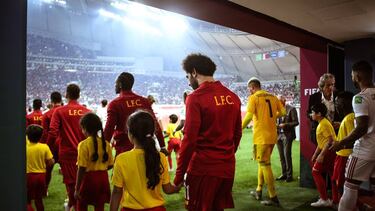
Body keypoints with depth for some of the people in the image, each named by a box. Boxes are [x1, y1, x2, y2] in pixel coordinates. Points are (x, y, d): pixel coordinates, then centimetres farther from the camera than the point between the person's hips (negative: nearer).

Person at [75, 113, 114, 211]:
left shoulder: (84, 144, -14)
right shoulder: (106, 144, -1)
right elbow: (110, 165, 4)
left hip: (89, 178, -4)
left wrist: (77, 189, -9)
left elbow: (82, 168, -15)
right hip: (103, 178, 4)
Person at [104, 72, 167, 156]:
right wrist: (162, 146, 11)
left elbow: (109, 128, -8)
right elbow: (155, 124, 6)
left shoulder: (115, 104, -5)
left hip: (123, 149, -3)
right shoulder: (145, 101, 6)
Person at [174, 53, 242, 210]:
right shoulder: (232, 97, 6)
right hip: (228, 167, 6)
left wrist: (179, 174, -9)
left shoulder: (196, 98, -12)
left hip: (203, 168, -6)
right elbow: (237, 133, 12)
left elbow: (189, 139, -16)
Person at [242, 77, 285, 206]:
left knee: (265, 164, -2)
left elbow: (249, 116, -19)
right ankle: (258, 191, 27)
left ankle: (273, 198, 1)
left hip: (261, 136, -7)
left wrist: (241, 128, -5)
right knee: (263, 162, 18)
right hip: (272, 135, 7)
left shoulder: (254, 97, -7)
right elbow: (283, 112, 9)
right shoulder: (272, 96, 12)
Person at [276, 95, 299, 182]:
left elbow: (296, 122, -8)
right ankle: (284, 174, 20)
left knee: (287, 155, -8)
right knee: (281, 156, 9)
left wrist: (285, 125, -18)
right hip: (279, 134, 6)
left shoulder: (291, 109, -5)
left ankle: (289, 175, 1)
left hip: (287, 134, -6)